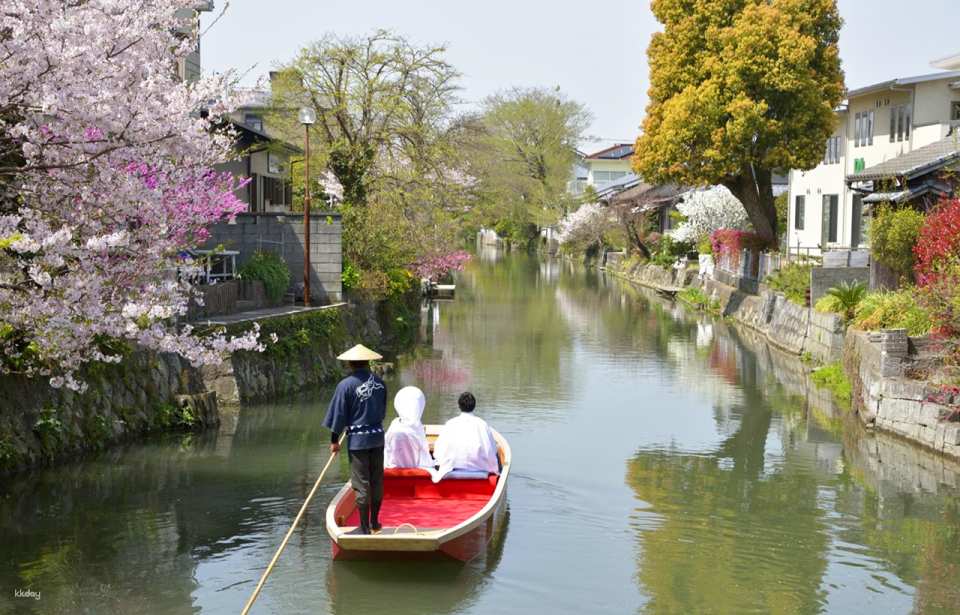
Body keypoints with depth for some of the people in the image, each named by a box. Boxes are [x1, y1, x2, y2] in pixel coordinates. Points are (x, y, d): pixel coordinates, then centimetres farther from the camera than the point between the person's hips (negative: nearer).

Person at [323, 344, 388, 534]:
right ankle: (375, 523, 25)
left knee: (361, 483, 1)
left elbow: (339, 415, -8)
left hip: (357, 440, -5)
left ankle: (365, 528, 6)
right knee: (377, 480, 14)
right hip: (378, 437, 5)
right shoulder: (379, 382, 3)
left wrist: (334, 440, 2)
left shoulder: (346, 385, -12)